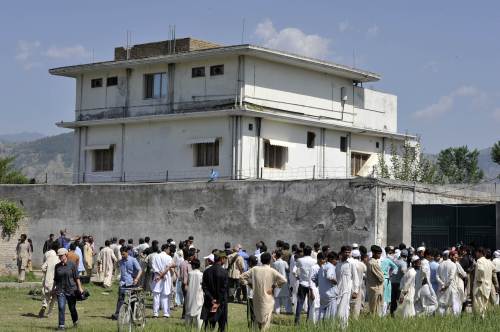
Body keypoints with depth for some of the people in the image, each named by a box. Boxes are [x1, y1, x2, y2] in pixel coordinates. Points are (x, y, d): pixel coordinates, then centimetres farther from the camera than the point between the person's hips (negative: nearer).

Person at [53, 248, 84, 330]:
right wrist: (53, 288, 14)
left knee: (72, 307, 10)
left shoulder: (72, 265, -3)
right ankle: (61, 325, -5)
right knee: (61, 308, -9)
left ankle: (75, 321, 35)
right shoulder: (57, 266, 6)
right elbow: (55, 279, 16)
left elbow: (77, 277, -3)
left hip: (71, 289, -2)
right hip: (60, 290, 2)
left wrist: (80, 287, -7)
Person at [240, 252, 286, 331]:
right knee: (266, 321, 2)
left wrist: (250, 284, 8)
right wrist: (275, 286, -5)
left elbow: (242, 277, 3)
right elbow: (284, 280, -18)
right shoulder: (272, 271, -9)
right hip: (268, 299, -3)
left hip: (257, 298, 3)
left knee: (258, 319, 21)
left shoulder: (255, 269, 0)